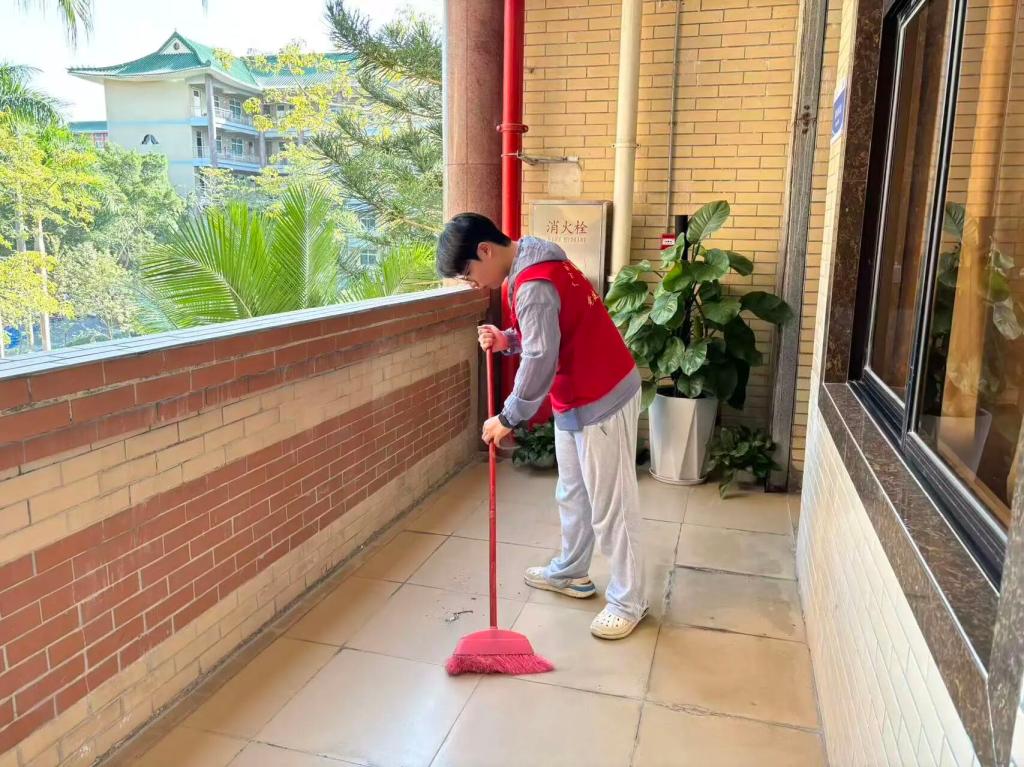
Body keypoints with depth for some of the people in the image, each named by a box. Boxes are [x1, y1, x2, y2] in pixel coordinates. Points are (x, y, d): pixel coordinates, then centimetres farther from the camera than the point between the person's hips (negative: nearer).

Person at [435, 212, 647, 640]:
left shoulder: (533, 285, -25)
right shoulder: (532, 266, 9)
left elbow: (540, 363, -26)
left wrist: (507, 419, -16)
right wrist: (507, 340, 1)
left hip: (602, 401, -10)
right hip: (576, 400, 10)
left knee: (609, 505, 1)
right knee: (572, 493, 21)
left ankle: (627, 602, 16)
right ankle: (571, 574, 39)